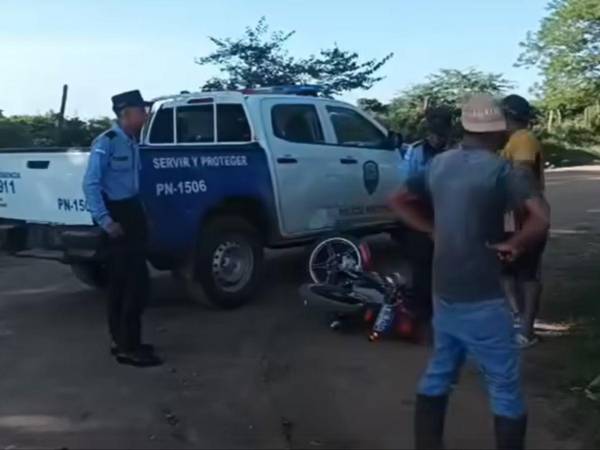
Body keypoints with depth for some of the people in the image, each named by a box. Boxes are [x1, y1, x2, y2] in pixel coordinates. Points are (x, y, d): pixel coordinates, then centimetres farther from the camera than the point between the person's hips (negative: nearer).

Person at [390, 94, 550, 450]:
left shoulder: (440, 164, 6)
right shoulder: (502, 170, -13)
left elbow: (399, 201, 17)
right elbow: (542, 218, -27)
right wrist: (512, 244, -11)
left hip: (443, 294, 7)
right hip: (481, 300, -6)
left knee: (438, 376, 19)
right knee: (506, 389, 7)